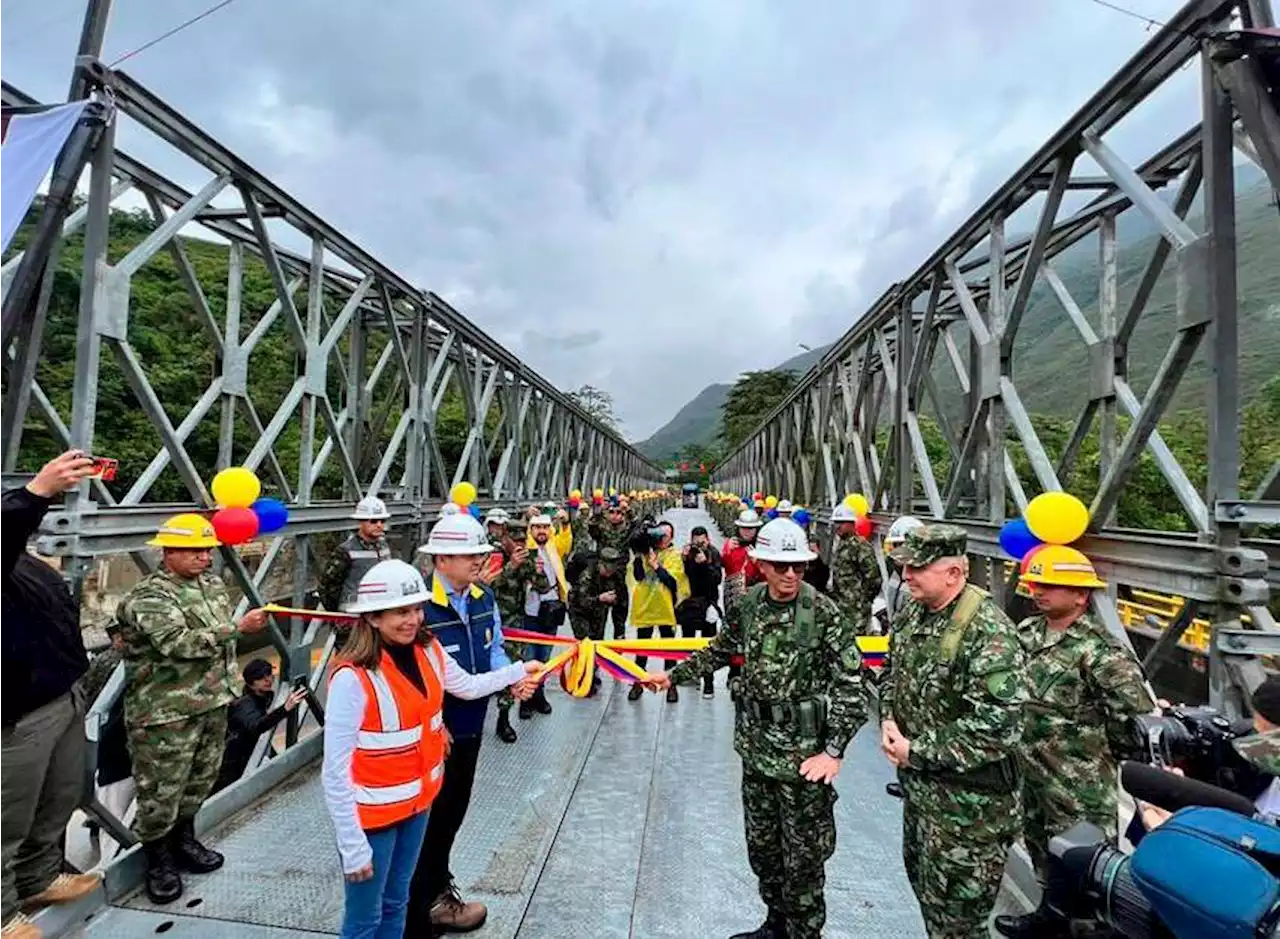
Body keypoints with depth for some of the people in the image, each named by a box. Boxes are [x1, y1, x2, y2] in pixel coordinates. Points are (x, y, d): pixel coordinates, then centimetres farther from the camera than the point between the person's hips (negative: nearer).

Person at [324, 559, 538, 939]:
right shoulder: (353, 678, -28)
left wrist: (519, 671, 11)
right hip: (372, 815, -6)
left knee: (396, 903, 25)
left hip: (418, 800, 6)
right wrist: (352, 847, -18)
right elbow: (335, 773, -22)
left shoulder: (428, 651, -8)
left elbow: (469, 686, 12)